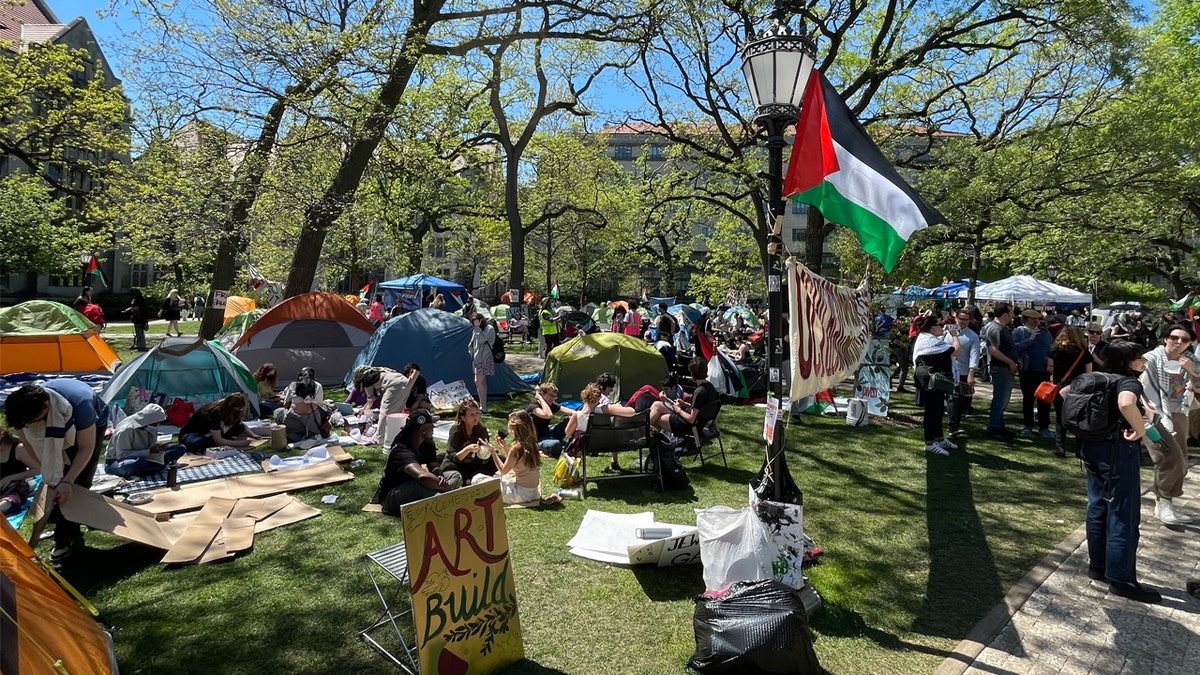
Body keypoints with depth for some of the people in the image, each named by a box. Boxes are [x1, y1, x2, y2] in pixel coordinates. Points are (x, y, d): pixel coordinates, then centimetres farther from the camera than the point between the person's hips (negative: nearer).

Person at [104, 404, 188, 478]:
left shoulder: (150, 428, -4)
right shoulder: (126, 429, -24)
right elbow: (121, 455, -24)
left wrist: (159, 447, -18)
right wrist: (149, 451, -28)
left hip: (141, 457, 7)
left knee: (181, 448, -8)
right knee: (133, 465, -47)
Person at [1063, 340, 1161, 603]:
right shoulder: (1130, 382, -15)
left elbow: (1064, 392, 17)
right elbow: (1125, 404, -37)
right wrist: (1140, 429, -22)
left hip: (1092, 445, 8)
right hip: (1118, 449, -8)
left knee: (1098, 506, 16)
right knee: (1123, 514, 0)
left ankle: (1098, 565, 26)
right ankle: (1121, 579, 6)